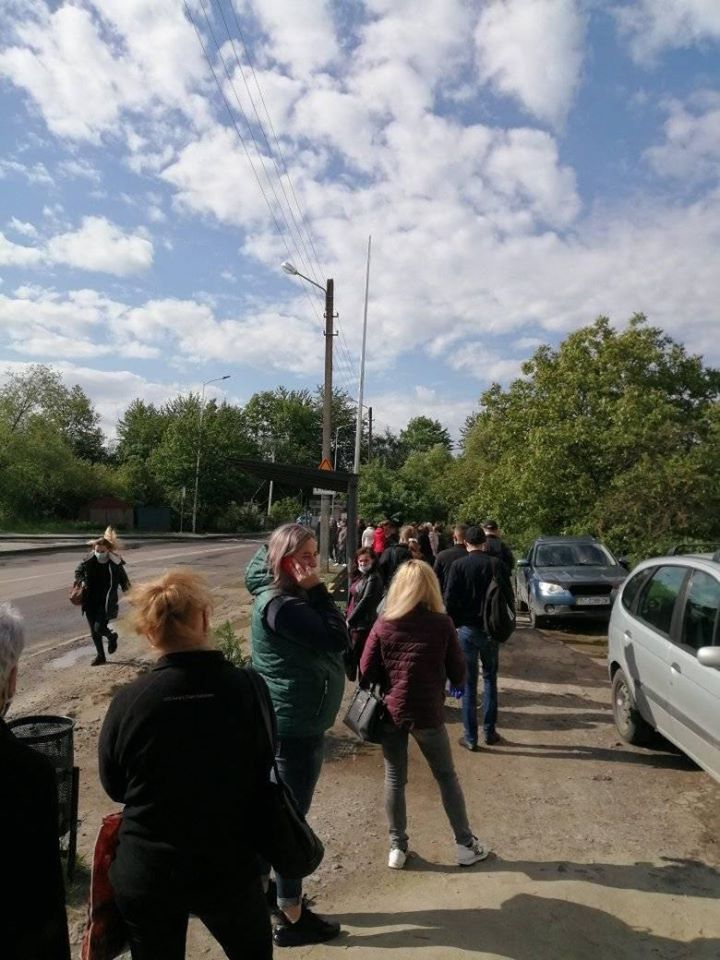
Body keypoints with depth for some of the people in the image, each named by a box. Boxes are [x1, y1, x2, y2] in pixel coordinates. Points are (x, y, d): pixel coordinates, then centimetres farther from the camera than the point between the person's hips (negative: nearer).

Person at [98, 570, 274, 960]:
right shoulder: (247, 690, -18)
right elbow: (263, 774, -2)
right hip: (229, 866, 0)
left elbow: (114, 786, 0)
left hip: (145, 872, 1)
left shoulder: (129, 700, -18)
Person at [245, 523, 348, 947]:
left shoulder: (285, 596, 6)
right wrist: (317, 589, -24)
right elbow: (338, 639, -28)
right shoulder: (281, 606, -26)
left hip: (289, 722, 10)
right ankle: (292, 919, 20)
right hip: (296, 727, -10)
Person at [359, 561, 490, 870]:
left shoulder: (384, 623, -8)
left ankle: (397, 847, 25)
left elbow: (366, 672, -4)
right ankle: (465, 844, 26)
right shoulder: (442, 623, -10)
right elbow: (458, 674, -3)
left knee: (394, 779, 15)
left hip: (390, 713, 1)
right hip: (427, 714, -1)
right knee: (446, 777, 16)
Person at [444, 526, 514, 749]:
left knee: (469, 682, 6)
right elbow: (508, 596, -2)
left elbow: (449, 599, -10)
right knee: (490, 679, 17)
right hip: (490, 629, 2)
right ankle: (489, 731, 20)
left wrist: (454, 623, 5)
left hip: (467, 628, -1)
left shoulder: (458, 565, -8)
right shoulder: (495, 564, -5)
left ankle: (470, 736, 9)